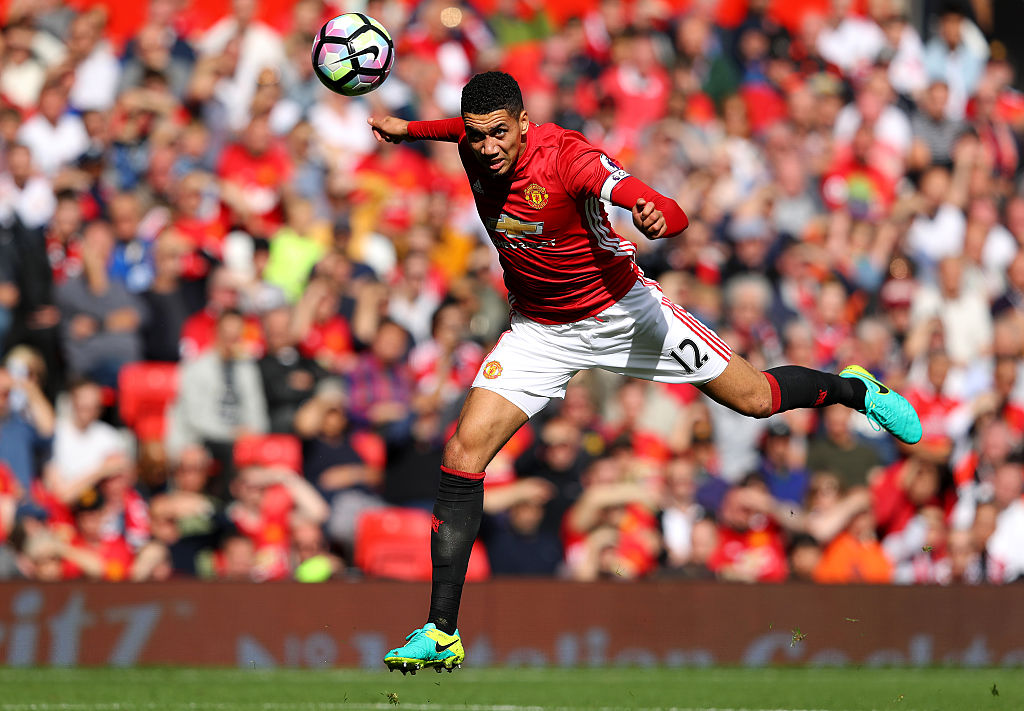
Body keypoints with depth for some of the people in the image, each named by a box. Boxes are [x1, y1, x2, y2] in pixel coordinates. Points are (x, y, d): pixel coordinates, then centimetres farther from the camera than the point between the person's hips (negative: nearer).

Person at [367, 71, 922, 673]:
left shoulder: (567, 156, -31)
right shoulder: (475, 147, -13)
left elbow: (675, 216, -42)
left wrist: (658, 218, -63)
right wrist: (408, 129, 14)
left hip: (620, 309, -4)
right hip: (540, 330, 4)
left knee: (753, 397, 7)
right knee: (463, 453, -13)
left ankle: (853, 388, 43)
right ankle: (441, 634, -9)